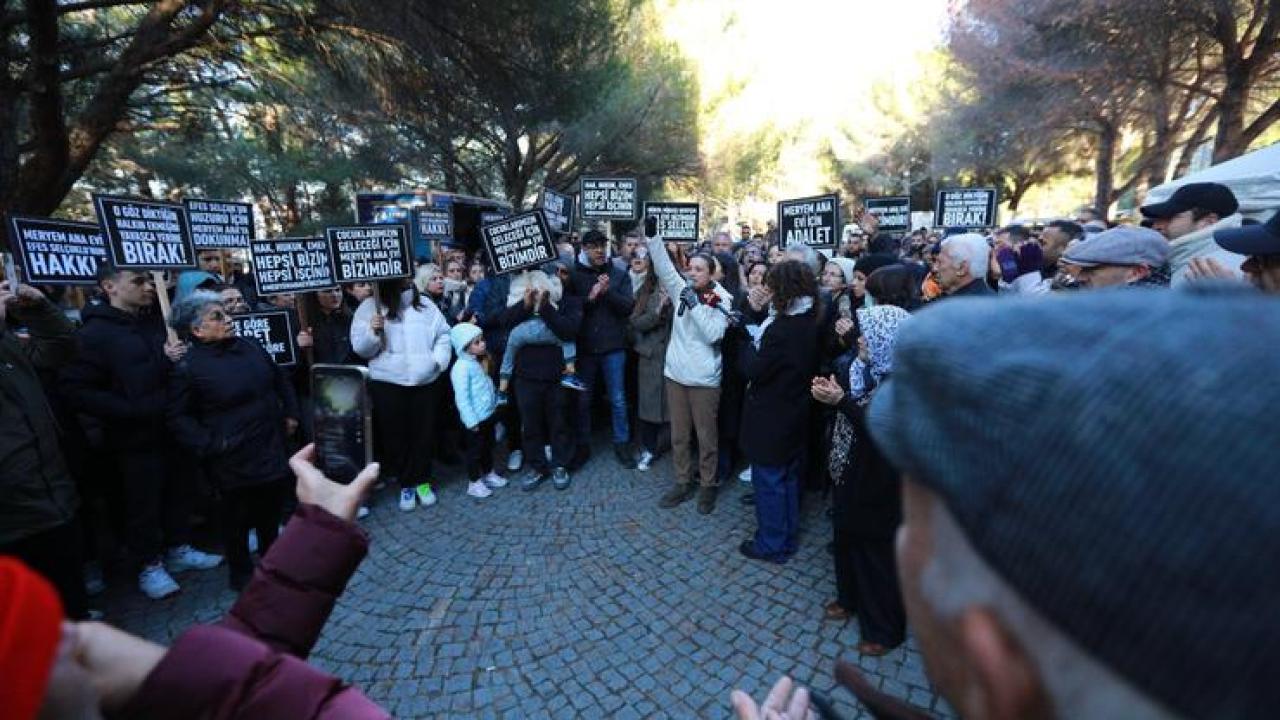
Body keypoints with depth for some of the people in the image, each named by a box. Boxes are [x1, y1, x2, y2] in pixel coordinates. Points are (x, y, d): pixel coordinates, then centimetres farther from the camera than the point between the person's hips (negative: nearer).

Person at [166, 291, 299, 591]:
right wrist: (209, 445, -16)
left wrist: (290, 413, 11)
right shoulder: (187, 367, -12)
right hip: (234, 459, -5)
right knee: (238, 518, 11)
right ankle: (241, 574, 30)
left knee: (271, 509, 20)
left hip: (271, 449, 5)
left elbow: (280, 380, 16)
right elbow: (177, 417, -9)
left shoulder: (250, 347, 4)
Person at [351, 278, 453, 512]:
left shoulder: (425, 305, 6)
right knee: (396, 435, 5)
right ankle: (406, 484, 21)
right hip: (388, 385, -2)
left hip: (427, 382, 2)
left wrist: (440, 360, -1)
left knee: (424, 433, 7)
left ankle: (422, 481, 23)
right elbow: (360, 349, -1)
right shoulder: (370, 307, -1)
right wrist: (373, 332, -20)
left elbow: (443, 335, 12)